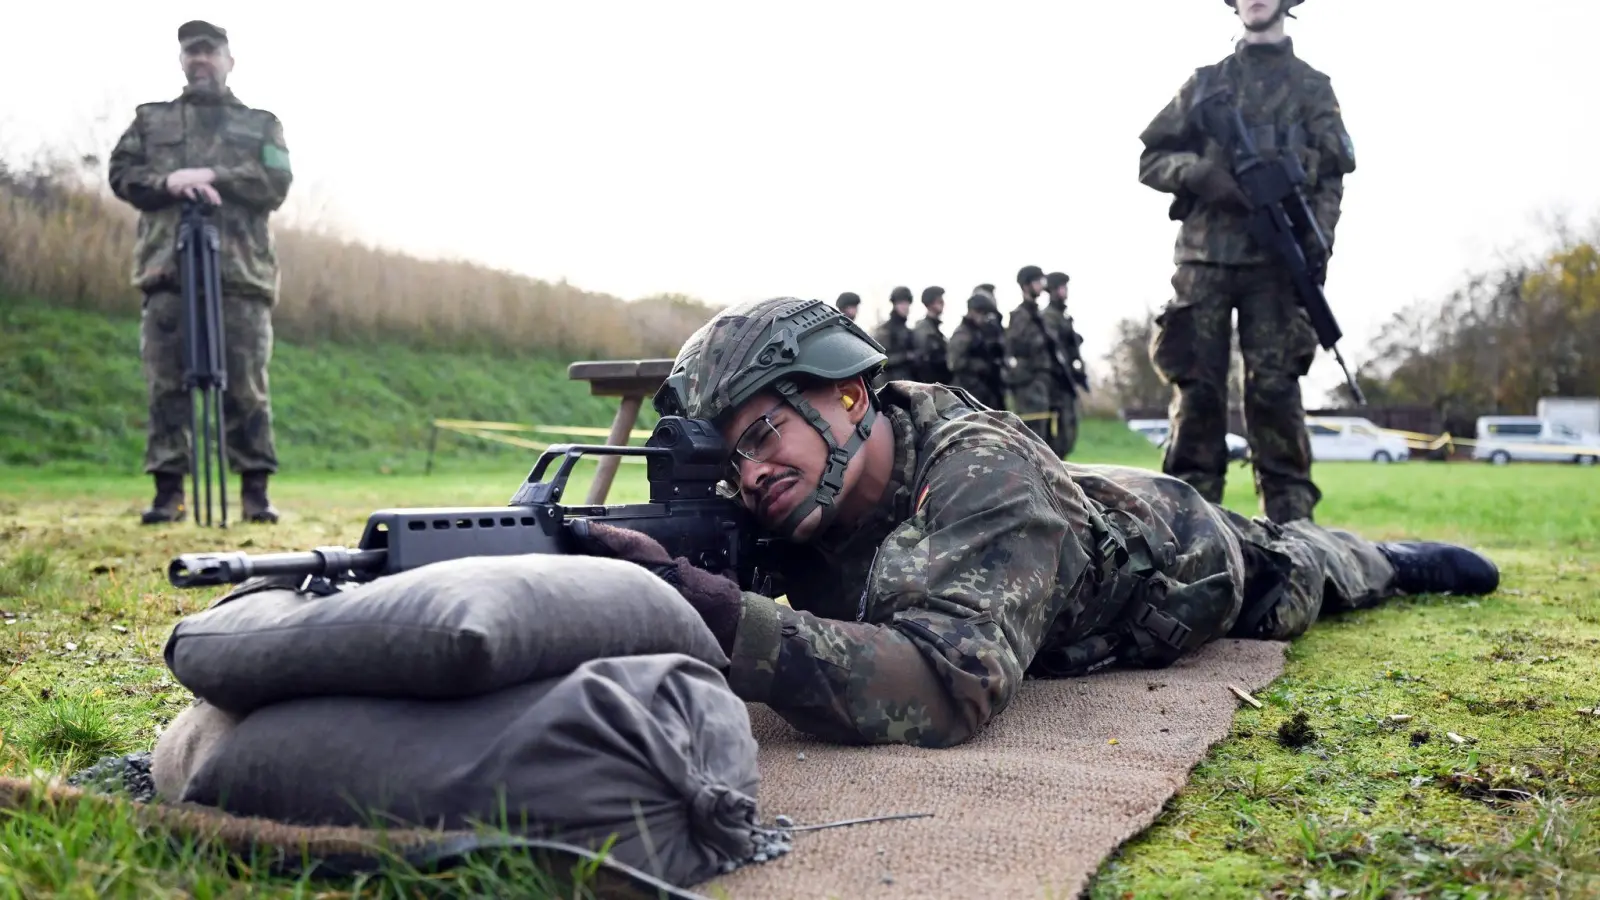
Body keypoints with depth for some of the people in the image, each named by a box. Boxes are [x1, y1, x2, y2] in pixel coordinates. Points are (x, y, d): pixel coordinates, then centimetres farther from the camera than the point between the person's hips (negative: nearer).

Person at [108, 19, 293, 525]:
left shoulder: (261, 124, 18)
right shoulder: (150, 119, 22)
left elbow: (276, 185, 3)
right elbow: (121, 173, 11)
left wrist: (212, 175, -8)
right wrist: (168, 181, -9)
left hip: (241, 273, -1)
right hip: (167, 271, 1)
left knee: (247, 387, -5)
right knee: (167, 385, -3)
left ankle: (255, 491, 0)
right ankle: (168, 491, 1)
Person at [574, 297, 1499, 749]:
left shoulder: (982, 477, -50)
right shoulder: (796, 511, -30)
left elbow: (952, 686, -63)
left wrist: (711, 607, -69)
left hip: (1178, 559, -5)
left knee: (1302, 577, 27)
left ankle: (1391, 557, 62)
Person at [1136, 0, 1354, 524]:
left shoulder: (1313, 87, 15)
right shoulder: (1204, 83, 18)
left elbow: (1331, 179, 7)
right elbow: (1151, 159, 13)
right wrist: (1199, 173, -8)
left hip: (1277, 261, -1)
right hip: (1204, 257, 1)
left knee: (1274, 389, -7)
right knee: (1196, 388, -3)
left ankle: (1290, 523, -4)